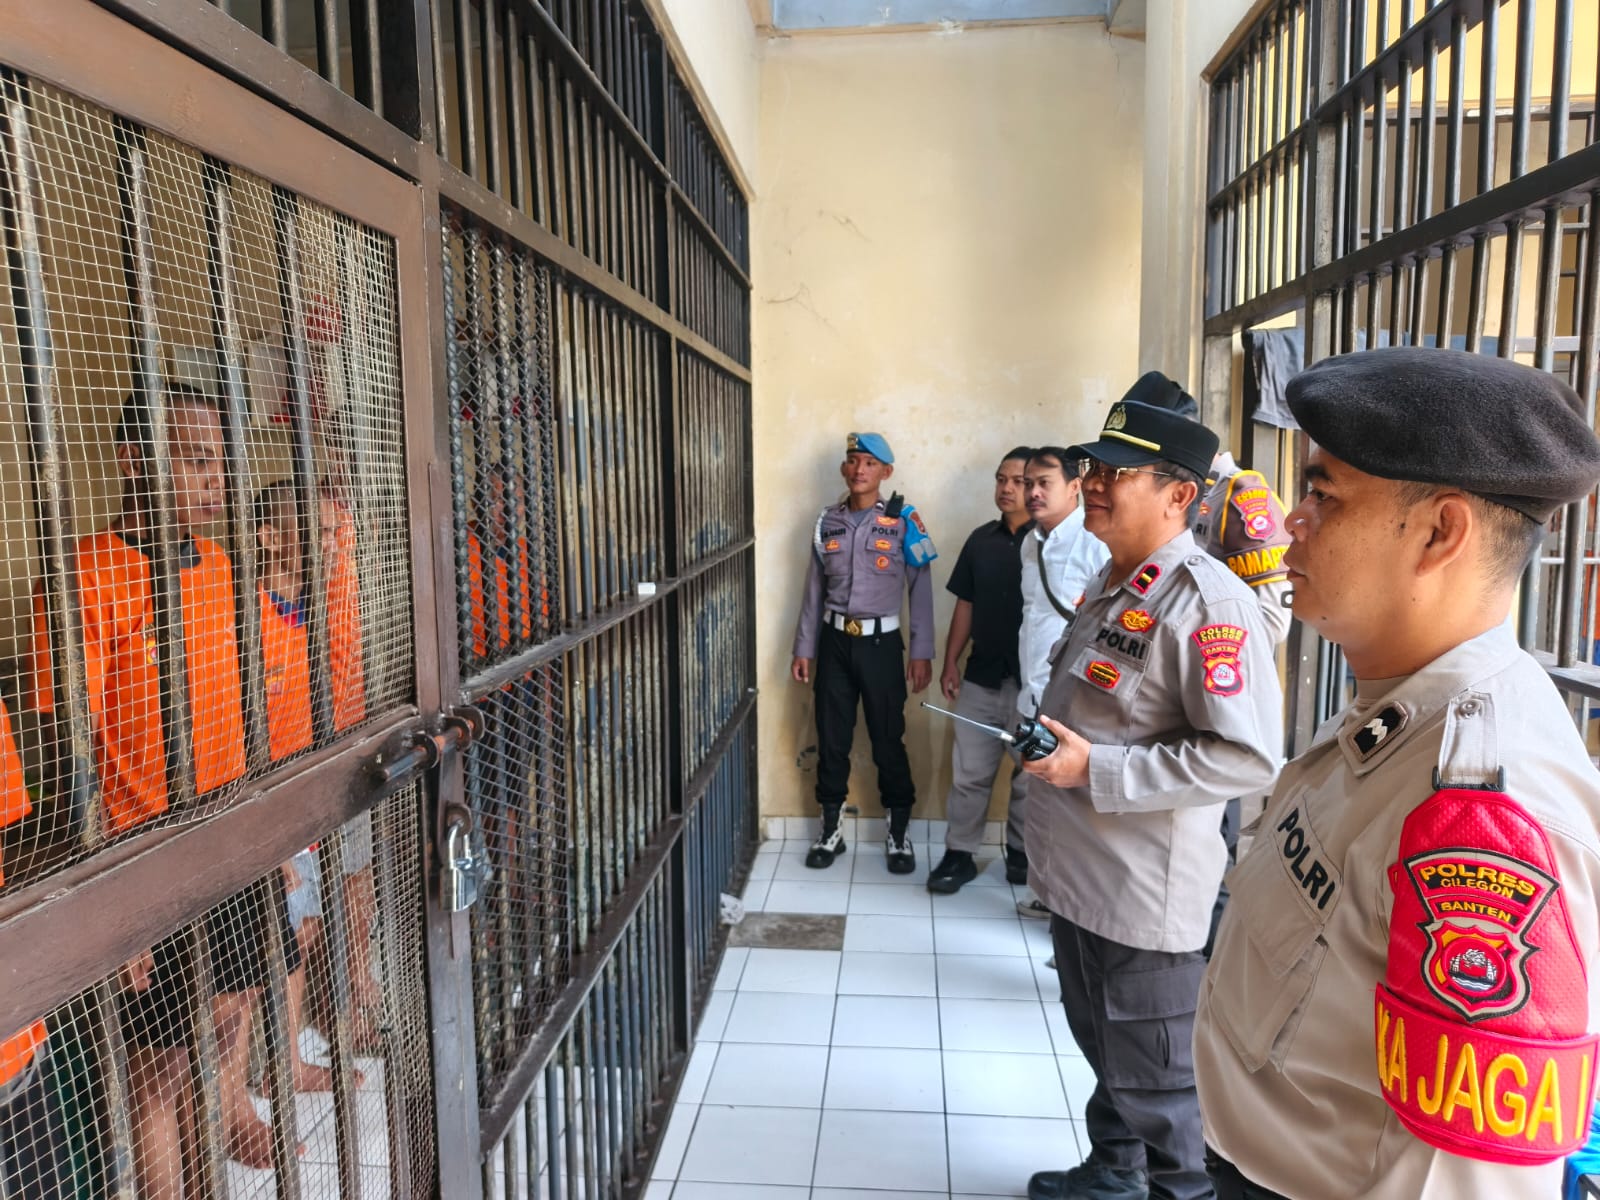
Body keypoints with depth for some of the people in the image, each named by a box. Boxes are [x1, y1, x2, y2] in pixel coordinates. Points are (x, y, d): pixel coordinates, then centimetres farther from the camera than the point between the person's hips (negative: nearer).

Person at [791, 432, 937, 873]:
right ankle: (831, 831, 24)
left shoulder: (903, 521, -4)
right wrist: (803, 649, 9)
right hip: (834, 641, 3)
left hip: (881, 642, -3)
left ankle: (899, 835, 20)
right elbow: (814, 590, 11)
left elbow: (920, 589, -3)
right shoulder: (827, 522, 6)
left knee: (888, 741, 5)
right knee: (831, 740, 9)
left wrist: (922, 653, -7)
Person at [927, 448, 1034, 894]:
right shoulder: (981, 539, 7)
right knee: (969, 772, 7)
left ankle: (1021, 851, 29)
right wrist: (951, 662, 8)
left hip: (1033, 680, -4)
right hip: (980, 676, 4)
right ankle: (959, 853, 19)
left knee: (1030, 773, 12)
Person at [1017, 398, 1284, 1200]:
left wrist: (1095, 768, -26)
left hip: (1142, 893, -9)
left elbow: (1247, 756, -26)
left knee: (1152, 1080, 10)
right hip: (1076, 873, 9)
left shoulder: (1205, 599, -21)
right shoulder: (1111, 585, 9)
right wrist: (1050, 742, 7)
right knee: (1101, 1048, 26)